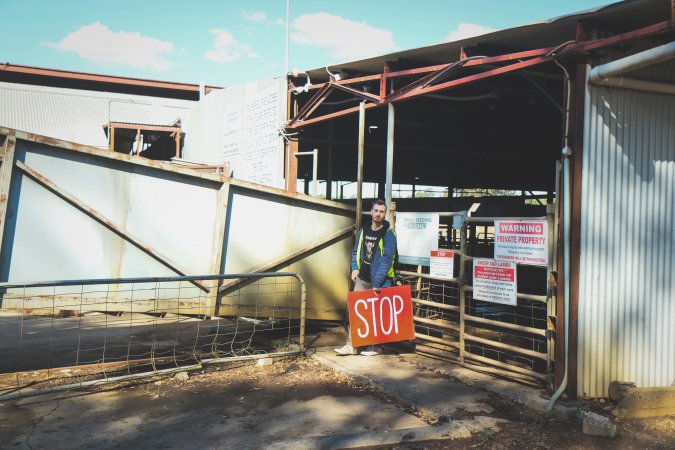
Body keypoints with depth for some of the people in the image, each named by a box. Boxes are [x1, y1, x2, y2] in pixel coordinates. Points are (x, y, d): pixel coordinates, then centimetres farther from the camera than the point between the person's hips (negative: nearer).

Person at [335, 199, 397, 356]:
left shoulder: (388, 233, -11)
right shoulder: (364, 230, 7)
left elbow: (386, 259, -17)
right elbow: (356, 251, 17)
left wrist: (377, 283, -21)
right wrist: (355, 268, 0)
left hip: (380, 281, -5)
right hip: (362, 279, 5)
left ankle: (375, 346, 19)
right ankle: (351, 345, 7)